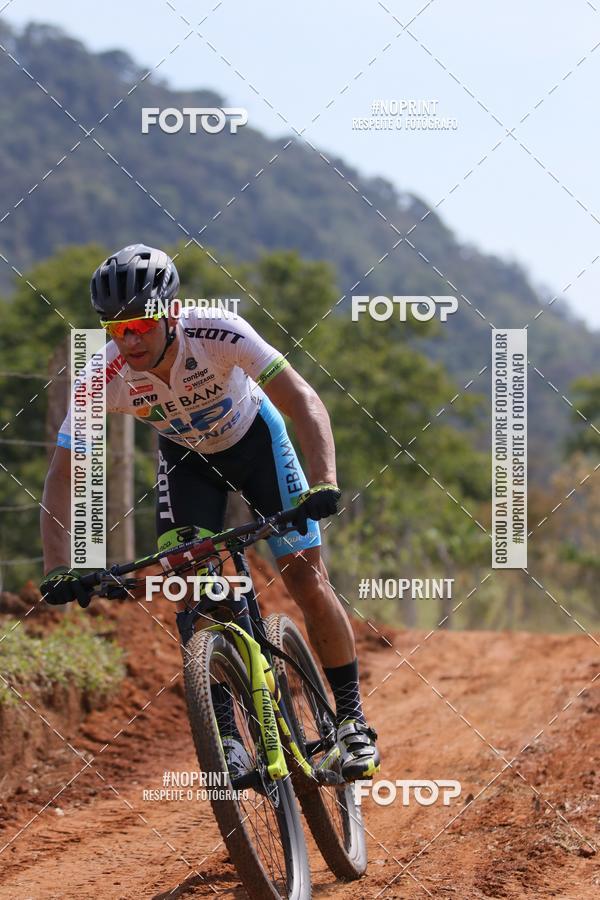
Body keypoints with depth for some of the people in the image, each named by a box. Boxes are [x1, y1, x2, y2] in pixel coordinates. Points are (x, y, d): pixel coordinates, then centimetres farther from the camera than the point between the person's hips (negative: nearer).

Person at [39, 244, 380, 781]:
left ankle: (352, 718, 6)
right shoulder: (105, 379, -30)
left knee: (305, 575, -11)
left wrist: (323, 483, -54)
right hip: (187, 455, 2)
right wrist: (57, 570, -36)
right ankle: (224, 733, -9)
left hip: (254, 438, -2)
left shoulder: (218, 333, -37)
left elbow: (302, 399, -39)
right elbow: (62, 475, -25)